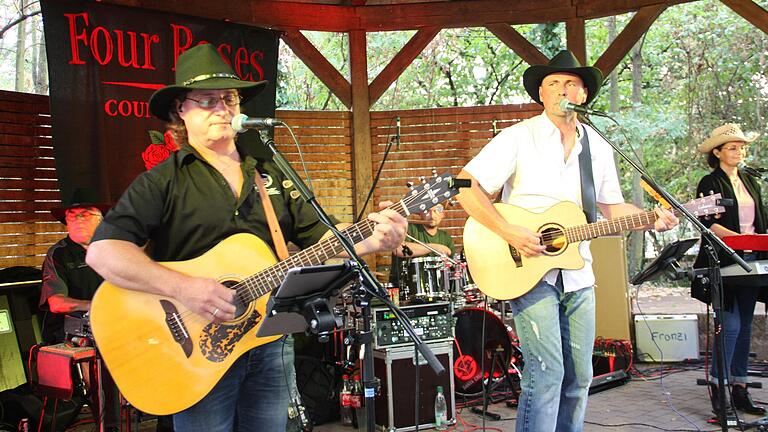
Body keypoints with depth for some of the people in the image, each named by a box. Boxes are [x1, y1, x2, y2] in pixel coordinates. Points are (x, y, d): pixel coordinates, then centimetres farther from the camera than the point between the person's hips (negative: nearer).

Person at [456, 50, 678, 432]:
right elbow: (466, 186, -14)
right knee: (546, 374, -11)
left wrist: (652, 219, 0)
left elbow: (612, 207, 19)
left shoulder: (598, 148, 11)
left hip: (578, 275, 6)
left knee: (579, 377, 11)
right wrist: (509, 232, -23)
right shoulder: (518, 138, -7)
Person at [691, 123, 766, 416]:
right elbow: (707, 223, -13)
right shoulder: (710, 184, -3)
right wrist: (737, 236, -23)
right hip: (723, 261, -7)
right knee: (731, 324, -11)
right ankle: (717, 386, -2)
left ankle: (739, 389, 14)